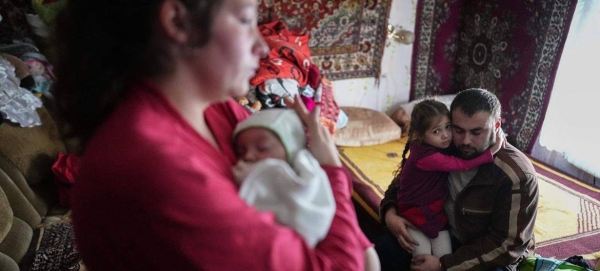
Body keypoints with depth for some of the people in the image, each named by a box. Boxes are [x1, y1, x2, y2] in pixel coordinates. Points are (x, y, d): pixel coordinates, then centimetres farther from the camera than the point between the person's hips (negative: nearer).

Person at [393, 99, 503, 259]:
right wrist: (492, 151, -22)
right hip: (414, 215, -7)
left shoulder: (437, 146, -5)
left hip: (436, 214, 7)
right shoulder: (426, 157, -29)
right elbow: (463, 165, -24)